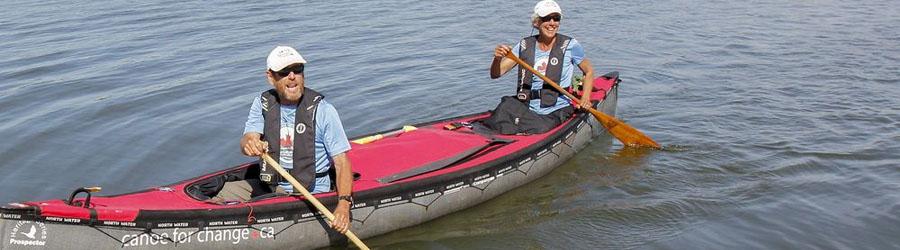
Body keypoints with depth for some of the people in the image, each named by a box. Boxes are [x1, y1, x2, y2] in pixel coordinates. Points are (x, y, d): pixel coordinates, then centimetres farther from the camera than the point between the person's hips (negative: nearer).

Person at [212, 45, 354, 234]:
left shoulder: (322, 110, -13)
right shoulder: (263, 103, 0)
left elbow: (342, 162, -15)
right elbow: (247, 140, -12)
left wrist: (344, 204, -30)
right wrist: (249, 144, -39)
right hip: (270, 185, 5)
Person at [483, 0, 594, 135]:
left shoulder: (570, 45, -1)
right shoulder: (525, 45, 6)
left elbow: (589, 71, 13)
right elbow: (495, 74, 3)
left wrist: (585, 98, -2)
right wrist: (498, 58, -19)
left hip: (556, 112, -2)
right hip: (526, 109, 2)